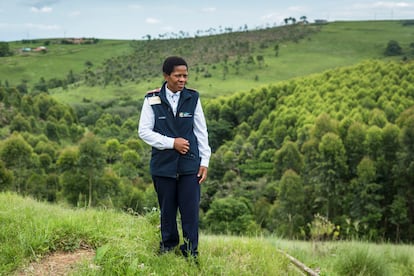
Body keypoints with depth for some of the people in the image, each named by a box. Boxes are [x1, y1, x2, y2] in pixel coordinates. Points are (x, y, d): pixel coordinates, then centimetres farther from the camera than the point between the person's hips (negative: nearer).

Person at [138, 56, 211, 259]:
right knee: (167, 210, 12)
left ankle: (190, 253, 14)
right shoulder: (152, 99, -3)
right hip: (163, 165, 0)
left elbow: (201, 131, 6)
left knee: (191, 210, 0)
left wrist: (205, 161, 3)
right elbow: (144, 131, -4)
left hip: (190, 164, 1)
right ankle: (168, 245, 32)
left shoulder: (192, 98, 2)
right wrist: (172, 143, -12)